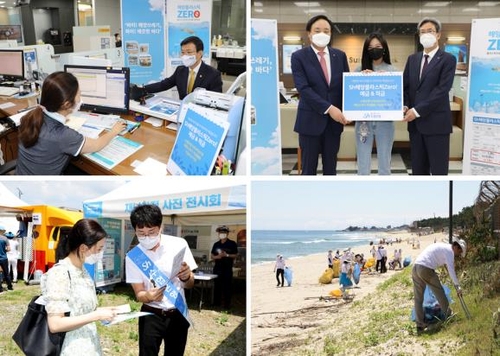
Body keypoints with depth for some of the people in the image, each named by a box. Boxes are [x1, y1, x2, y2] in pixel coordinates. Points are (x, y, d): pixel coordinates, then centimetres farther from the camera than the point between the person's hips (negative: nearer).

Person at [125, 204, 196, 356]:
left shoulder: (179, 244, -13)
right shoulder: (133, 256, -12)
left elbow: (190, 285, -4)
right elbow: (139, 294, -8)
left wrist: (186, 277, -28)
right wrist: (148, 296, -32)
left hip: (178, 313, 1)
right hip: (151, 315, -1)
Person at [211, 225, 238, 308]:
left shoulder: (232, 244, 1)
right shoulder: (216, 244, 12)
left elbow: (235, 255, -1)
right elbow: (212, 255, 12)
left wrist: (227, 255, -15)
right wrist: (217, 256, -9)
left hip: (227, 268, -4)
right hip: (217, 268, 4)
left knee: (227, 286, -3)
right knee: (217, 286, 7)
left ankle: (227, 304, 2)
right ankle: (216, 303, 16)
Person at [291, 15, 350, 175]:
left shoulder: (340, 55, 7)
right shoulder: (299, 56, -5)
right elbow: (303, 88, -15)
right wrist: (328, 108, -21)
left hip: (334, 120, 4)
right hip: (311, 120, -3)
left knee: (330, 167, 11)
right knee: (309, 168, 4)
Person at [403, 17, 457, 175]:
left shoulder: (448, 59, -4)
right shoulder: (412, 59, 14)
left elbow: (442, 90, -13)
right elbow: (405, 86, 12)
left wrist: (417, 110, -17)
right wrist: (405, 106, -7)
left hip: (436, 122, -6)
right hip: (415, 122, 6)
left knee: (439, 170, -1)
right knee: (418, 168, 10)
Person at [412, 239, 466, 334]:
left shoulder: (442, 246, 28)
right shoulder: (449, 250, 0)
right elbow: (451, 269, -10)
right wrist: (457, 286, -11)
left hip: (415, 267, 8)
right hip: (426, 269, -8)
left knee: (418, 298, 8)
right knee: (440, 292, 11)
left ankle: (420, 325, 7)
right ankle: (448, 316, 23)